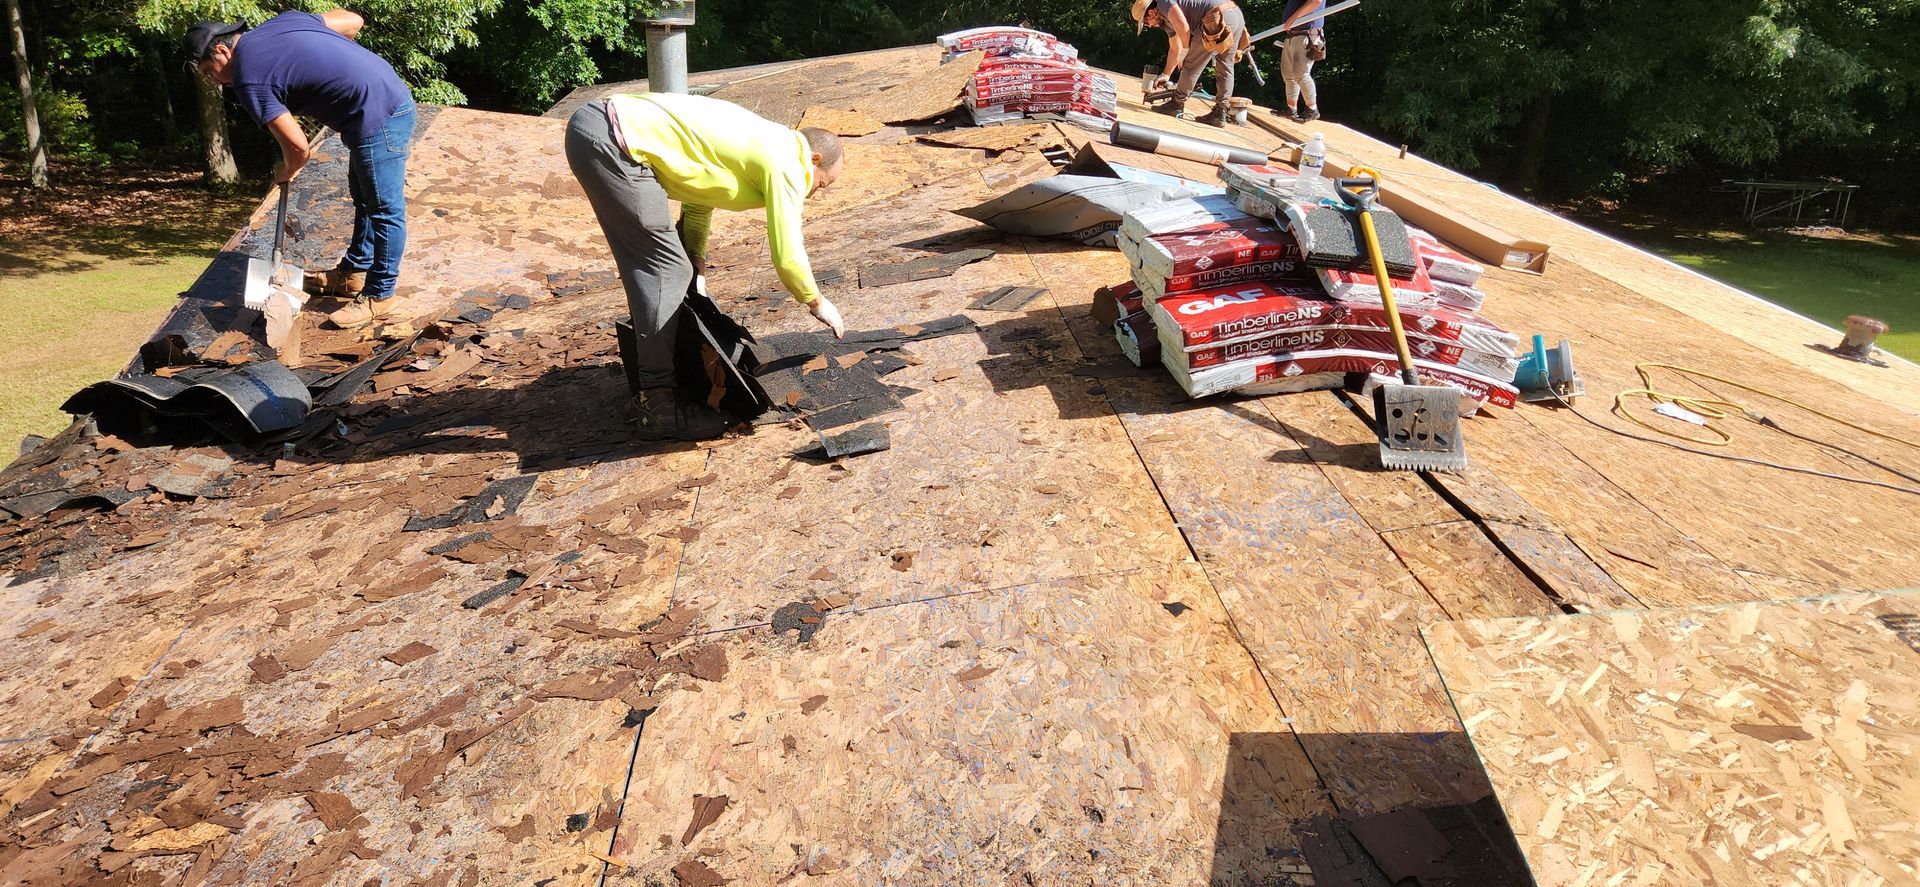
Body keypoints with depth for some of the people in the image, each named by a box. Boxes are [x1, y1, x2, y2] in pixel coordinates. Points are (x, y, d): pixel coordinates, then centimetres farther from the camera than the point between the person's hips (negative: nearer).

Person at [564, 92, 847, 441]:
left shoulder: (758, 143, 22)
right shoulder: (785, 162, -5)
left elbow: (698, 200, 29)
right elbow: (787, 257, -5)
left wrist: (696, 270, 30)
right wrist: (816, 302, 12)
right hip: (611, 141, -10)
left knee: (647, 265, 18)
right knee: (665, 269, -6)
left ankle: (653, 375, 30)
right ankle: (659, 406, -2)